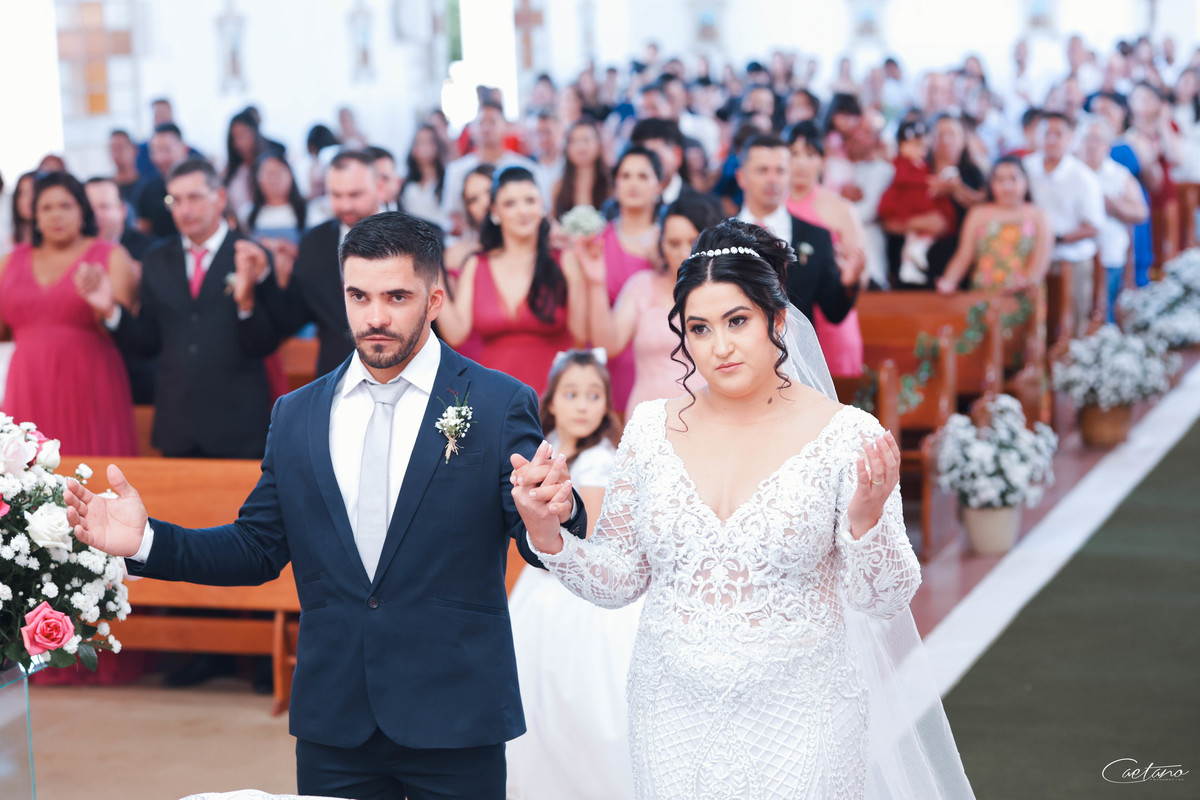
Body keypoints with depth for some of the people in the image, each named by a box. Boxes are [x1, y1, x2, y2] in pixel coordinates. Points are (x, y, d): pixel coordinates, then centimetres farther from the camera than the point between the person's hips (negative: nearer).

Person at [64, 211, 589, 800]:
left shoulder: (500, 405, -3)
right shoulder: (297, 416, 8)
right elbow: (258, 549, 11)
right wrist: (147, 541, -3)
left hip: (456, 725, -3)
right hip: (333, 727, 3)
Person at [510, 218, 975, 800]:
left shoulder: (847, 436, -9)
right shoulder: (651, 429, 0)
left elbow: (886, 601, -8)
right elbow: (619, 579, 4)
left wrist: (865, 522, -25)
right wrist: (547, 537, -12)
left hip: (797, 728, -2)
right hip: (674, 723, 3)